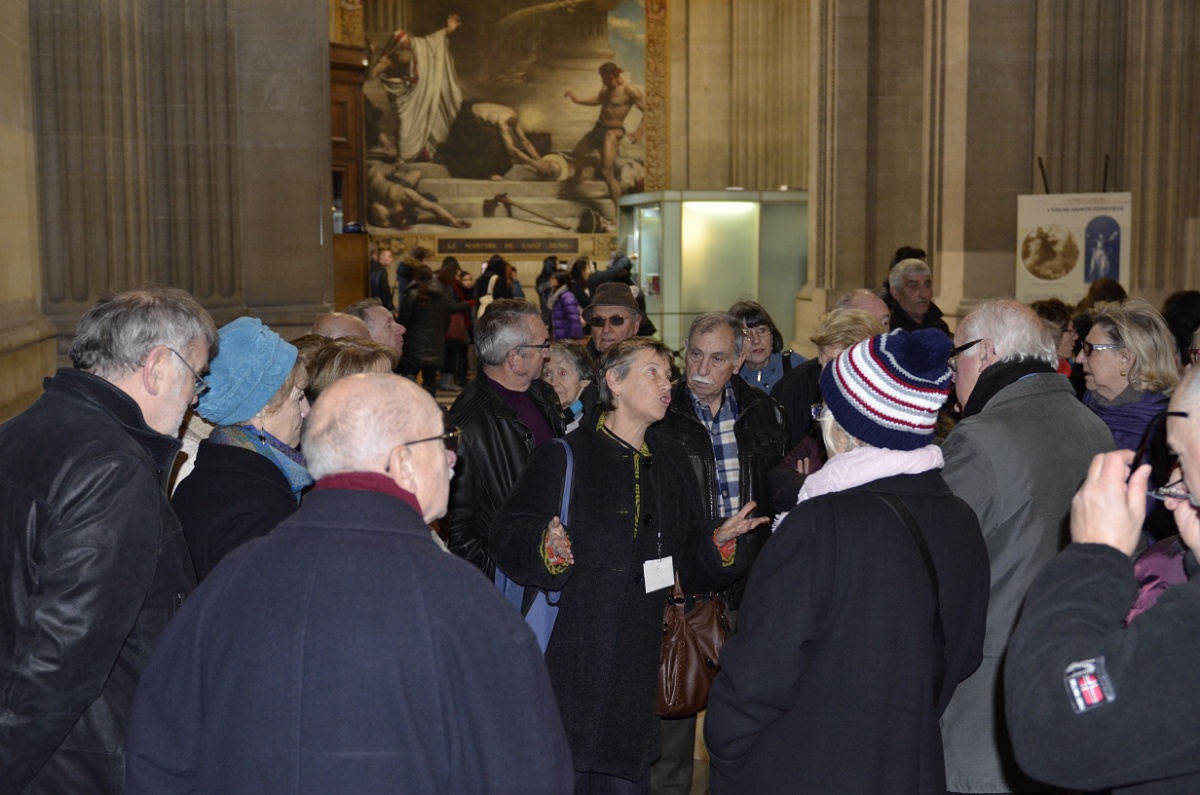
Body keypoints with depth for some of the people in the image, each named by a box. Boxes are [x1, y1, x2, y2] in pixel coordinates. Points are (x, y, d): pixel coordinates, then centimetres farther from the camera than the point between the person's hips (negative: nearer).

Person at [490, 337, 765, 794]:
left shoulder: (673, 466, 14)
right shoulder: (566, 457, -4)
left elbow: (692, 571, 16)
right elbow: (508, 537, -12)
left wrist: (719, 543, -3)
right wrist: (548, 547, -31)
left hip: (635, 672, 5)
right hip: (570, 667, -5)